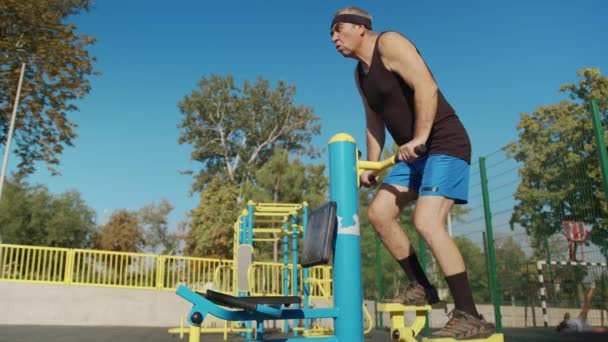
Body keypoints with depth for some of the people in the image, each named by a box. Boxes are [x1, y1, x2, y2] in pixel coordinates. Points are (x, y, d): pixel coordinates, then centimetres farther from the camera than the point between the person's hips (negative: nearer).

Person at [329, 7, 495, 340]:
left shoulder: (389, 43, -11)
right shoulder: (361, 73, 16)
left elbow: (427, 87, -23)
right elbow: (374, 122, 19)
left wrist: (418, 138, -26)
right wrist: (371, 166, 13)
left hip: (445, 145, -9)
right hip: (415, 154, 10)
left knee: (427, 222, -23)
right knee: (378, 212, 5)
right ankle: (420, 286, 15)